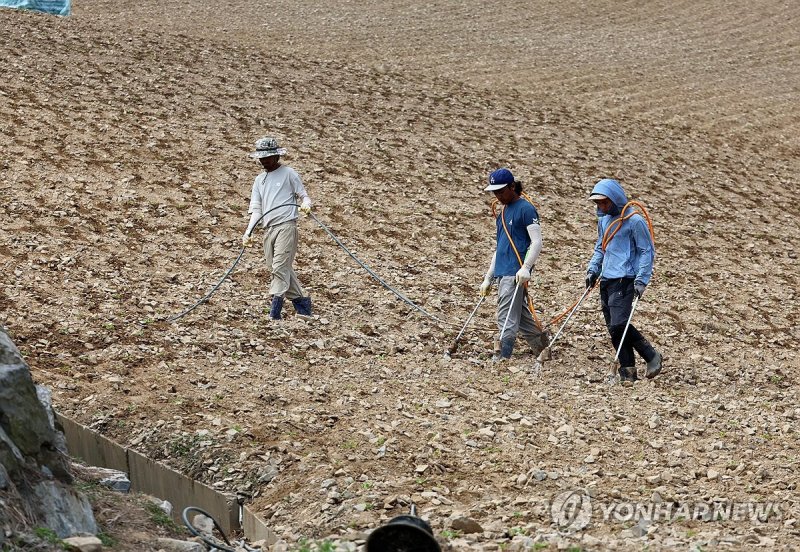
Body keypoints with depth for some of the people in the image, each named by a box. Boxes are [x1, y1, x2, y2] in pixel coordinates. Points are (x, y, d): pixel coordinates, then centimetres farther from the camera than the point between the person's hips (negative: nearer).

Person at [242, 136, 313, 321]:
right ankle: (301, 301, 14)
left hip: (286, 225, -6)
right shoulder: (259, 180, 20)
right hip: (268, 229, 7)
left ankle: (275, 309, -22)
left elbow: (304, 195, 4)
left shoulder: (288, 173, 5)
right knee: (278, 269, 4)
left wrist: (306, 204, -21)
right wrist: (249, 232, 3)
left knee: (280, 266, -16)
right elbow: (256, 209, 16)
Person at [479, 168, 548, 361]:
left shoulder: (525, 208, -6)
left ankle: (503, 357, -15)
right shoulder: (503, 212, 20)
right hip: (502, 272, 9)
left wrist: (526, 267, -24)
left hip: (515, 273, -9)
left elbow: (537, 242, -13)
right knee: (521, 316, 12)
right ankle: (543, 350, 22)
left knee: (507, 318, -12)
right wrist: (488, 278, 23)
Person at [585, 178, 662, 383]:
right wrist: (593, 269, 13)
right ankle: (627, 370, 9)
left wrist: (642, 280, -14)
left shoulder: (634, 221, -8)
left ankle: (652, 356, -5)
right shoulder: (603, 220, 15)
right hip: (606, 281, 8)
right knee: (613, 328, 4)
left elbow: (647, 252, -7)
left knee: (618, 324, -19)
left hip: (624, 280, -8)